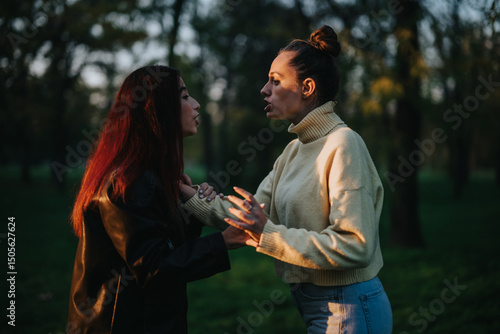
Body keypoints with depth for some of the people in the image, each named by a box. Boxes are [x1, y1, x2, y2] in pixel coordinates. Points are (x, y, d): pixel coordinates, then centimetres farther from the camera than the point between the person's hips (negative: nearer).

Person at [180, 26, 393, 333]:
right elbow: (247, 217, 7)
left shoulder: (343, 144, -18)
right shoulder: (294, 151, 11)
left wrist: (268, 235, -26)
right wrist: (190, 195, 1)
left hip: (347, 309, -8)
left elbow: (356, 245, -25)